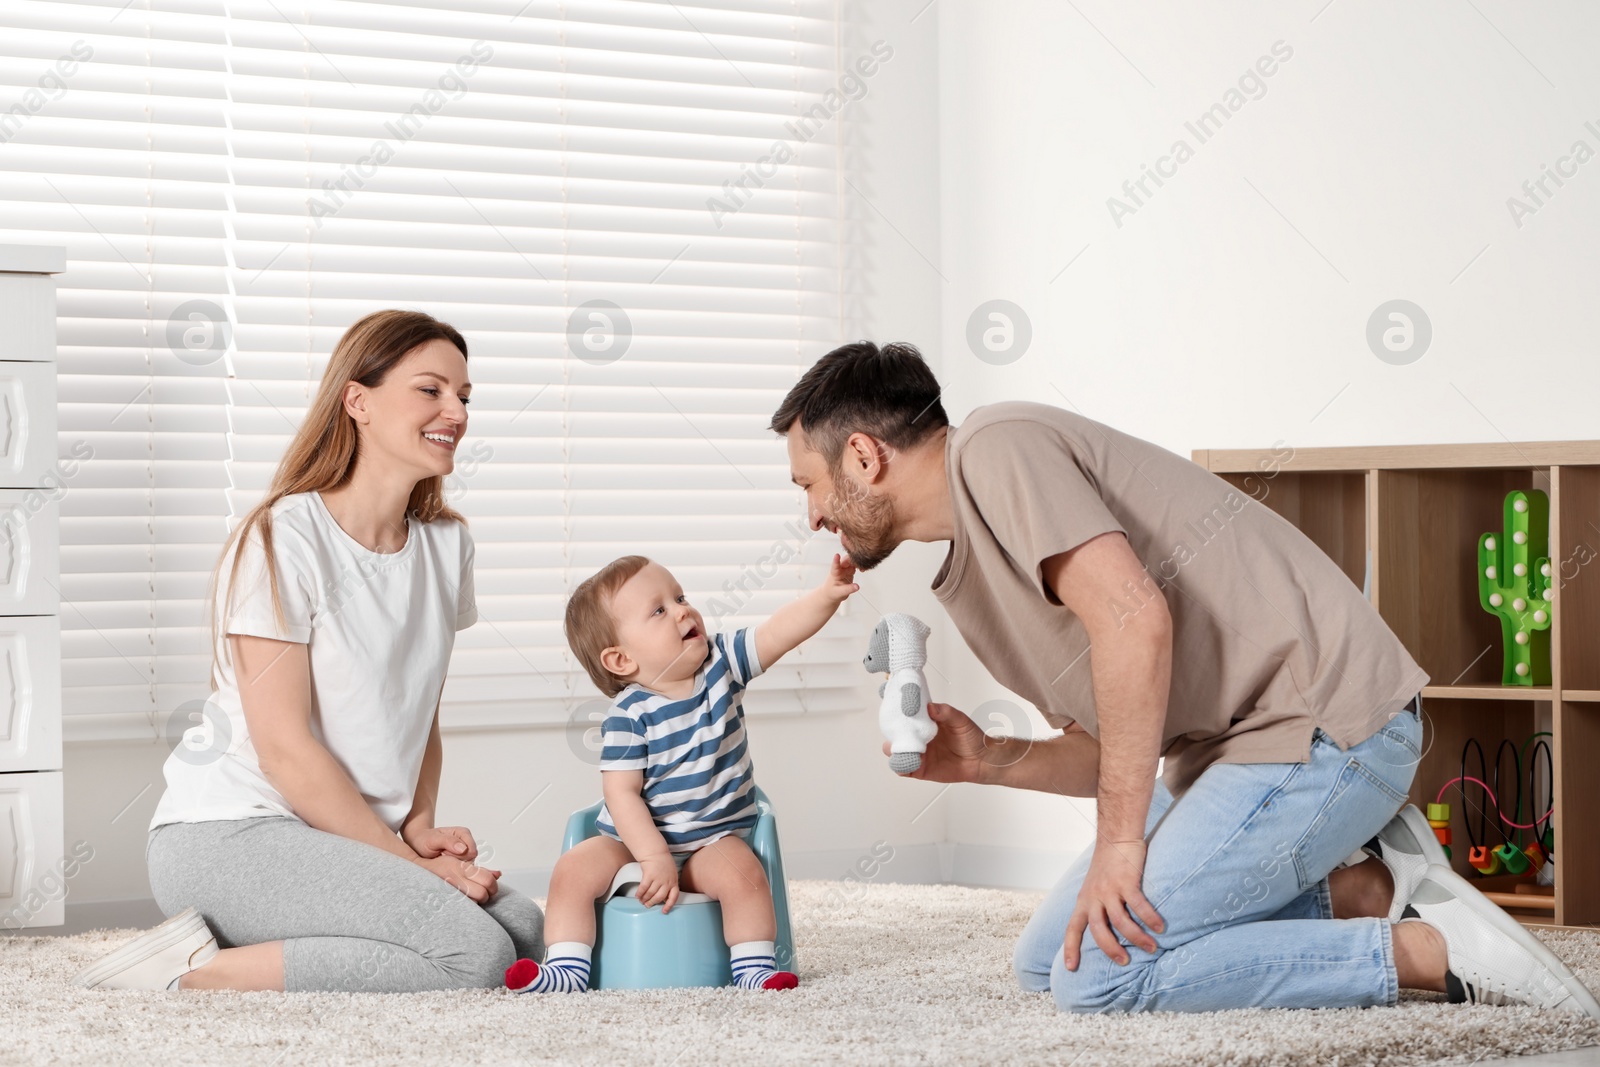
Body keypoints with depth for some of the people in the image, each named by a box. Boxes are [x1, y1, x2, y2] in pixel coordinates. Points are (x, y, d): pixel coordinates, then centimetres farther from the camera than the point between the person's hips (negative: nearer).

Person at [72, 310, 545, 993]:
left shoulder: (446, 544, 10)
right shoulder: (284, 539, -12)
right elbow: (284, 747, -15)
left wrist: (420, 829, -3)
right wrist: (406, 860, -13)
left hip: (351, 838, 8)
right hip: (227, 833, -8)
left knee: (525, 931, -16)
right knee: (477, 955, -25)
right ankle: (199, 970, -14)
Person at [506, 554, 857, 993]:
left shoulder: (721, 664, -4)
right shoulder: (629, 715, -16)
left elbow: (781, 630, -12)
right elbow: (622, 794, -18)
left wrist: (827, 594, -29)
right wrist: (654, 858, -26)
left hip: (714, 840, 1)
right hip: (634, 841, -1)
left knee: (744, 873, -28)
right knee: (574, 869, -21)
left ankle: (755, 969, -19)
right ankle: (565, 970, -18)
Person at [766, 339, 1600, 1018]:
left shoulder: (993, 447, -11)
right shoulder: (968, 573, 19)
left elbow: (1133, 615, -25)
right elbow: (1116, 753, 19)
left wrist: (1120, 843, -22)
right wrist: (991, 762, 2)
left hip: (1326, 720, -10)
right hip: (1233, 745, 10)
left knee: (1103, 973, -16)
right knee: (1047, 962, 10)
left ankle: (1435, 951, -9)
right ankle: (1371, 893, 8)